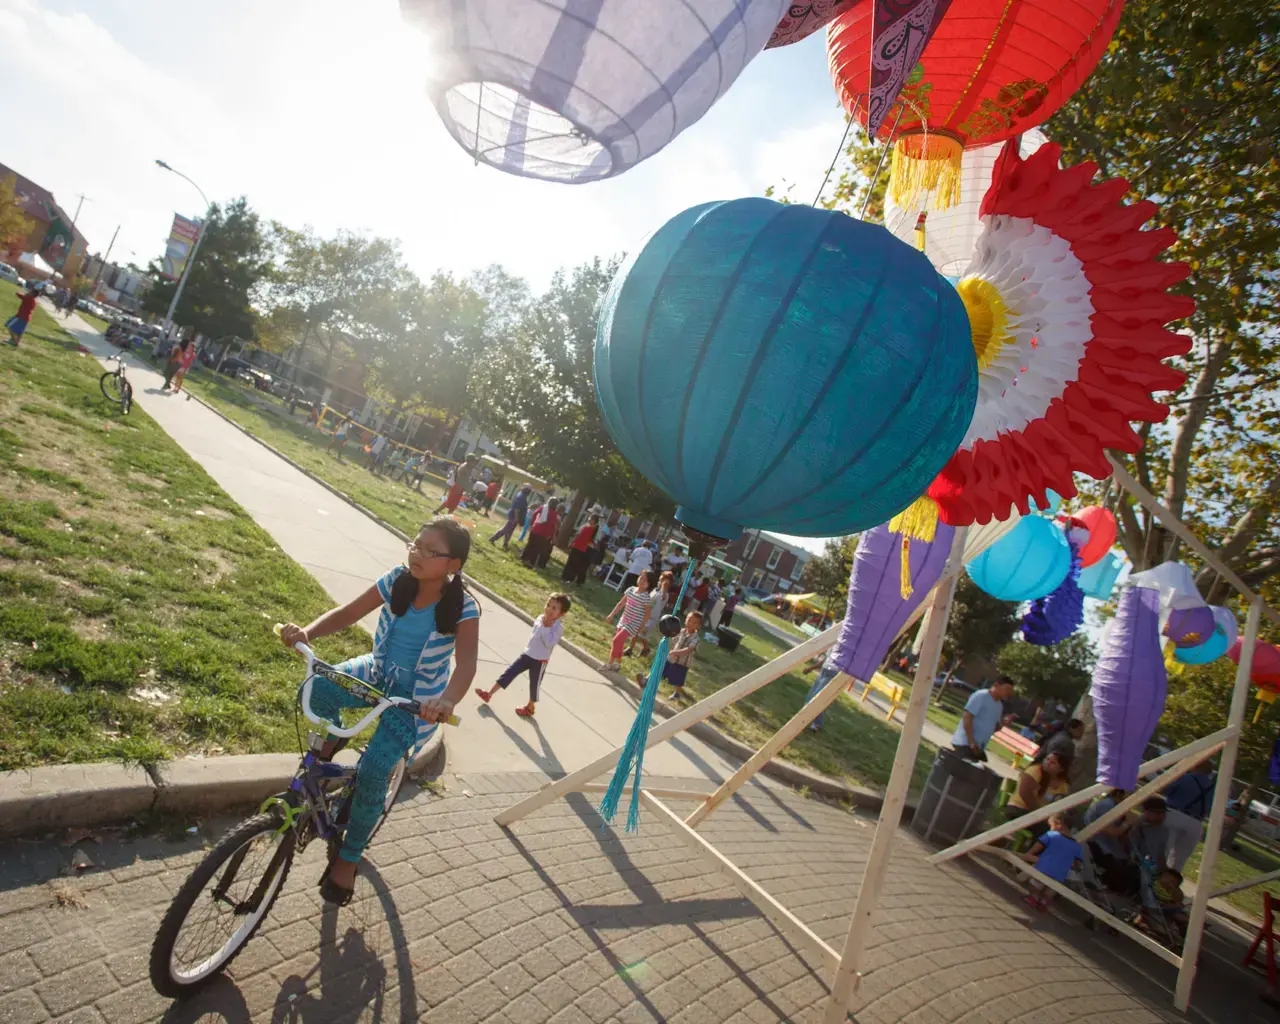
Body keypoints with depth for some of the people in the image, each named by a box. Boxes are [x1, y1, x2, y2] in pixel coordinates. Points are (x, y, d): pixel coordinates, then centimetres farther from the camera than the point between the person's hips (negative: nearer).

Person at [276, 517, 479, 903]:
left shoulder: (463, 608, -24)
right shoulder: (397, 581, -13)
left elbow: (466, 663, -34)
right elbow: (348, 612, -13)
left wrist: (447, 700, -54)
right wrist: (307, 632, -33)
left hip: (417, 700, -4)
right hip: (377, 673, 4)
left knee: (372, 774, -14)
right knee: (317, 688, -22)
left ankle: (348, 857, 13)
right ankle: (332, 736, 13)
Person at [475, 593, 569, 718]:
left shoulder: (558, 627, -23)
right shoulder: (540, 618, -1)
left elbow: (549, 643, -32)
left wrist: (547, 627, -33)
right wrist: (529, 646, 13)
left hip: (540, 661, -6)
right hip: (527, 655, 6)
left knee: (534, 685, 11)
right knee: (509, 672, 6)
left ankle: (530, 708, 32)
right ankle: (489, 694, 13)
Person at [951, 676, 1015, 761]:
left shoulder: (999, 705, 14)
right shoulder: (981, 696, -12)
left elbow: (993, 727, 19)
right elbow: (967, 717, -19)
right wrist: (971, 741, -22)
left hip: (979, 746, 9)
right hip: (965, 743, -9)